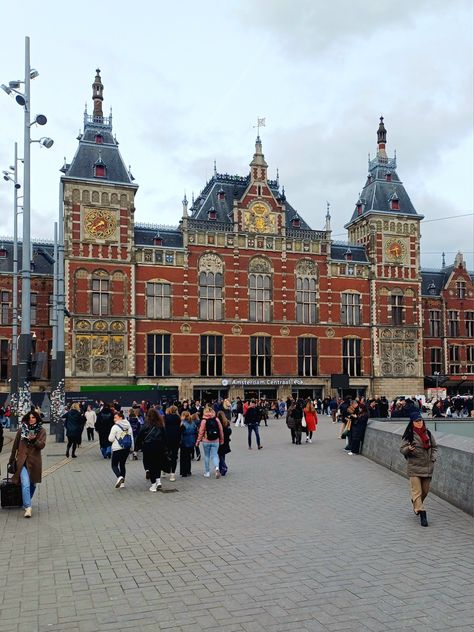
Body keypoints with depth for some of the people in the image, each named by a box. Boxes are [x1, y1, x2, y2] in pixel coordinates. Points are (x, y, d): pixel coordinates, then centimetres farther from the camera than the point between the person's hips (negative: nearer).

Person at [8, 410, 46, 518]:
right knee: (25, 484, -16)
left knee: (32, 485, 13)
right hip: (22, 460, -1)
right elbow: (15, 445, 13)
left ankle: (26, 504, 35)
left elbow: (42, 445, -8)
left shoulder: (41, 431, 2)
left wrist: (34, 440, -27)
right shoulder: (21, 429, 5)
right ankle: (28, 508, -20)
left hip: (34, 461, 1)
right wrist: (11, 460, 18)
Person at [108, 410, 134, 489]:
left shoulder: (115, 427, -13)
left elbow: (111, 439, -12)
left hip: (117, 448, -6)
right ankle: (122, 482, 13)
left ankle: (119, 477, -23)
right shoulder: (128, 426, 6)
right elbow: (131, 437, 11)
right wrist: (132, 448, 18)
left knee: (114, 465, 3)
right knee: (122, 464, 16)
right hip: (127, 448, 6)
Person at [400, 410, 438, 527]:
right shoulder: (408, 434, -6)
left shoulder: (428, 433, 7)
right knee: (417, 491, -9)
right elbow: (402, 449, -5)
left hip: (427, 467, 4)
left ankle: (416, 503, 40)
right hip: (414, 467, -4)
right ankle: (422, 514, -6)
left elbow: (434, 447, 17)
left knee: (425, 491, 13)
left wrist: (433, 458, 3)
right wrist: (409, 449, -26)